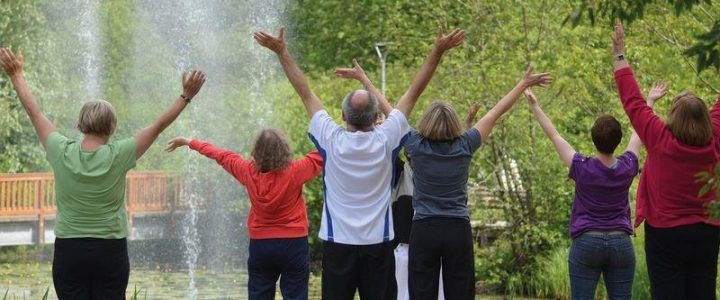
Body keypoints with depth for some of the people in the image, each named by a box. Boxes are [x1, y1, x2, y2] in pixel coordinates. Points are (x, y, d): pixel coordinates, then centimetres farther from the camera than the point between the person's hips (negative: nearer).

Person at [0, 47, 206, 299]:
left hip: (68, 251, 1)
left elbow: (35, 113, 5)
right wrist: (186, 96, 3)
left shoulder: (62, 153, -7)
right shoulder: (118, 156, -10)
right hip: (110, 252, -1)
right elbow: (158, 126, -4)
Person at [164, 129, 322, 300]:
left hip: (260, 245, 4)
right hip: (293, 244, -4)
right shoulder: (294, 172, -15)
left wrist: (190, 143, 24)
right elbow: (319, 157, -6)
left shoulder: (249, 171, -4)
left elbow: (222, 156, 10)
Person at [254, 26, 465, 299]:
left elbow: (305, 93, 0)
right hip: (378, 244, 0)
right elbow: (414, 93, -3)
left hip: (338, 244, 0)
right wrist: (438, 51, 1)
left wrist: (281, 52, 6)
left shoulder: (331, 141, -7)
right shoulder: (385, 141, -6)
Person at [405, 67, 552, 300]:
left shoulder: (417, 146, -5)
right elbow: (495, 114, 8)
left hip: (424, 230, -1)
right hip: (458, 230, 2)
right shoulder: (464, 146, -1)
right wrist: (524, 84, 18)